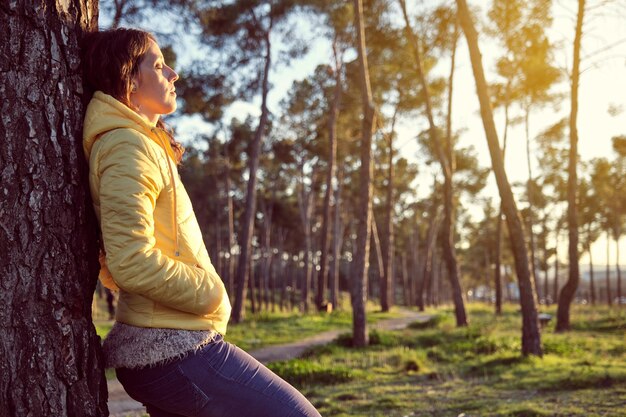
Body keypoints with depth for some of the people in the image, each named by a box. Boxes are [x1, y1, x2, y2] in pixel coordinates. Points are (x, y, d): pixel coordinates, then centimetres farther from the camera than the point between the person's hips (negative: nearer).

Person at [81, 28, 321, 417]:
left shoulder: (142, 144, 18)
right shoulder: (128, 146, -13)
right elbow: (132, 263, -24)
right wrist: (211, 292, -11)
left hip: (166, 345, 10)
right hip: (174, 349, -10)